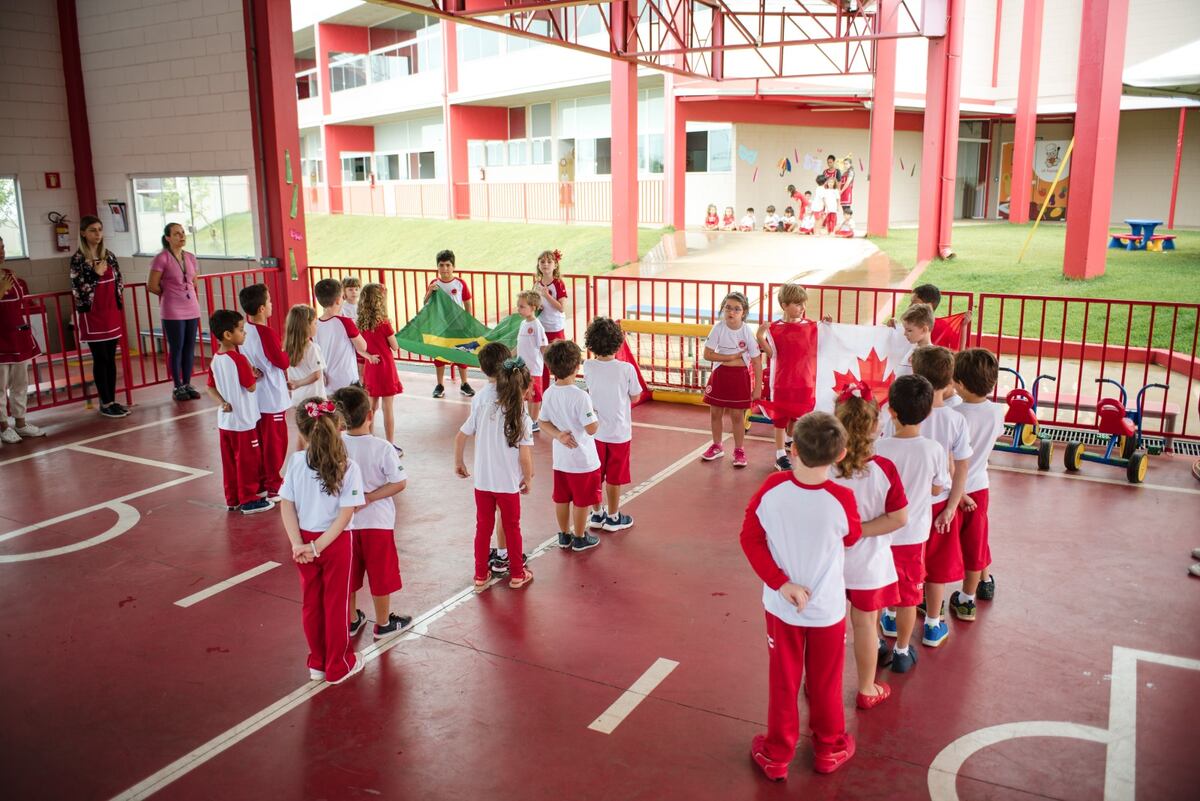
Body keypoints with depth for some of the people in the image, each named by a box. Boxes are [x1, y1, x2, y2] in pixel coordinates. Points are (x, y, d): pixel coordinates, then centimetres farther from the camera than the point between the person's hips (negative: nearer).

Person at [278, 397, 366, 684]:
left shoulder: (295, 462, -10)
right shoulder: (348, 467, -18)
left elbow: (286, 506, -10)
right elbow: (346, 514, -20)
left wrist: (298, 543, -11)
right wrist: (319, 546, -17)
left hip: (304, 541, 3)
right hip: (336, 543, -3)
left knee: (310, 603, 19)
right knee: (335, 605, 13)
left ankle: (317, 663, 34)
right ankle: (338, 666, 27)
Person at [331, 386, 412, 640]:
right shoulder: (382, 448, -19)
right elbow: (400, 483, -18)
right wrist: (369, 498, -15)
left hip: (344, 521, 3)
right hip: (376, 522, -3)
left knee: (347, 574, 20)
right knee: (381, 574, 14)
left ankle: (352, 620, 35)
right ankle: (383, 623, 28)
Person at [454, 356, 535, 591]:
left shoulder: (482, 408, -5)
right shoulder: (522, 419, -15)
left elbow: (460, 437, 0)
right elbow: (525, 457, -16)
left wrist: (459, 463, 15)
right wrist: (528, 479, 1)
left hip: (482, 482, 3)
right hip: (509, 484, -3)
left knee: (483, 528, 18)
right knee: (512, 528, 16)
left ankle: (481, 576, 28)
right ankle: (517, 574, 30)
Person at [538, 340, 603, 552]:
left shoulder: (548, 393, -4)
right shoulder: (580, 397, -25)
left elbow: (544, 422, 4)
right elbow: (591, 429, -22)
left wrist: (558, 435, -7)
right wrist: (597, 418, -3)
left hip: (560, 457, 6)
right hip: (582, 459, -6)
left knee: (561, 498, 18)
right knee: (581, 501, 11)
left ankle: (564, 535, 33)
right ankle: (580, 538, 24)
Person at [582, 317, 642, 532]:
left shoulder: (588, 367, -11)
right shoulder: (626, 369, -20)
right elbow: (635, 397, -6)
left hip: (595, 431, 3)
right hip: (619, 432, -3)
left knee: (595, 475, 17)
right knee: (614, 477, 11)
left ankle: (597, 514, 30)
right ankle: (613, 517, 24)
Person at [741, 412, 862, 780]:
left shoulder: (772, 489, -20)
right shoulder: (841, 498, -23)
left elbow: (750, 537, -12)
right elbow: (851, 539, -3)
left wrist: (780, 583, -11)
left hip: (781, 606, 1)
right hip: (827, 608, -1)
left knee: (783, 681, 18)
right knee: (825, 682, 21)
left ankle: (776, 755, 34)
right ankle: (829, 749, 41)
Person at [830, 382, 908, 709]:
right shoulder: (884, 469, -21)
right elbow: (898, 519, -16)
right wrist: (860, 530, -14)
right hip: (868, 564, -1)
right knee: (865, 625, 17)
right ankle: (867, 690, 35)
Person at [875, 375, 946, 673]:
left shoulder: (878, 449, -21)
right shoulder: (934, 450, -17)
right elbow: (937, 489, -1)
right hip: (913, 535, 1)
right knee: (908, 596, 16)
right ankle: (902, 652, 29)